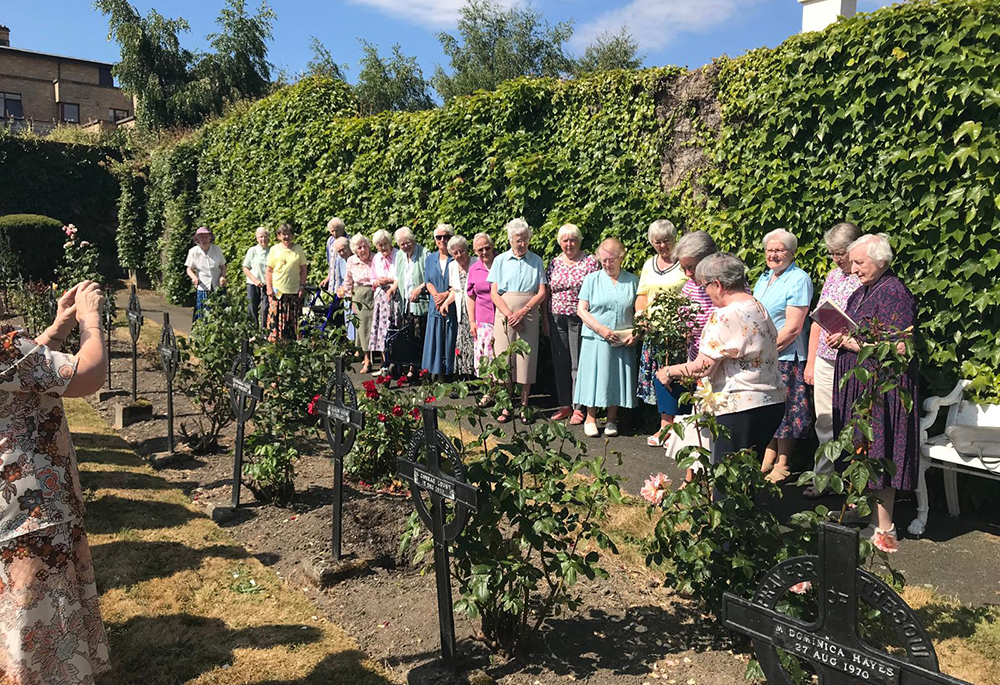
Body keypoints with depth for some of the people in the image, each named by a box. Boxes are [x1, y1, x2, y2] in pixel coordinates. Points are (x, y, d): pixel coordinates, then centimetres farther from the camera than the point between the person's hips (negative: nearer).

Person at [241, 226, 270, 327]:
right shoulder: (252, 250, 2)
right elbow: (245, 268, 3)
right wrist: (255, 280, -10)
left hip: (267, 285, 0)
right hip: (253, 285, 0)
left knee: (265, 310, -3)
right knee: (252, 310, 5)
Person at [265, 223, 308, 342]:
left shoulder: (298, 249, 6)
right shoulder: (274, 249, 5)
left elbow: (304, 269, 8)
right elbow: (269, 271, 6)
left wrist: (302, 286, -1)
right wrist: (269, 288, -2)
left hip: (295, 291, 1)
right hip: (277, 290, -1)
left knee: (293, 321, 3)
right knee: (276, 319, -3)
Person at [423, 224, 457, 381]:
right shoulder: (430, 258, 13)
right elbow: (428, 281, 7)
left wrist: (446, 295, -16)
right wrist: (437, 297, -9)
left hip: (453, 307, -3)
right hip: (435, 307, 4)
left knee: (450, 343, -2)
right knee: (435, 342, 3)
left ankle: (448, 376, 5)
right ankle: (434, 377, 9)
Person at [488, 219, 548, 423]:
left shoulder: (536, 261, 7)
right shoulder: (500, 260, 7)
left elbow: (542, 292, 2)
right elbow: (494, 293, 2)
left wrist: (523, 312, -10)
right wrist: (509, 315, -10)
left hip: (528, 318, 0)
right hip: (504, 317, 0)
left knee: (526, 360, -1)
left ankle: (524, 406, 9)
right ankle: (506, 407, 5)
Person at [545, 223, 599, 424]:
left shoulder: (591, 261, -1)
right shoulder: (554, 263, 10)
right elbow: (546, 293, 12)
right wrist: (545, 319, 7)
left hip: (579, 318, -4)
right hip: (557, 319, 4)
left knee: (578, 363, -1)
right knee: (560, 363, 8)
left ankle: (579, 408, 7)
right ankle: (564, 405, 19)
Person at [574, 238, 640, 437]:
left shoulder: (632, 281, 8)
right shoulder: (592, 279, 3)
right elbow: (581, 310, -1)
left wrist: (637, 333, -7)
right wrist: (600, 329, -13)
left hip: (623, 343, 2)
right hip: (596, 339, -1)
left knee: (618, 378, 7)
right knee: (594, 376, 1)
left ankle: (611, 420, 21)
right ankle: (590, 419, 16)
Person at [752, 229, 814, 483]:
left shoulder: (798, 280, -10)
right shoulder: (764, 278, 14)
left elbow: (793, 328, -16)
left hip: (785, 357, -7)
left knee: (784, 411, 1)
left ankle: (782, 465, 13)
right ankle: (768, 459, 25)